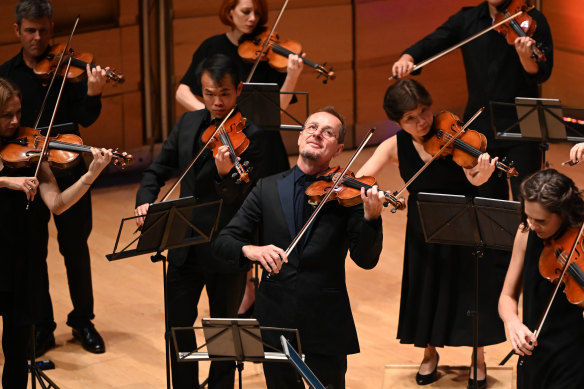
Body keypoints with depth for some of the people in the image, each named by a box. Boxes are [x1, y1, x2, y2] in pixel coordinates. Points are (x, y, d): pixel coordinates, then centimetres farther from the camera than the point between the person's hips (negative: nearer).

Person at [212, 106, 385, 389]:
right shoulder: (267, 188, 5)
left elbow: (366, 259, -11)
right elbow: (223, 242, 0)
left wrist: (371, 217, -30)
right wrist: (250, 250, -22)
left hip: (326, 325, -2)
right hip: (275, 319, 2)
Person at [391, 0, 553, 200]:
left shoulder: (532, 20, -7)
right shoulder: (466, 20, 6)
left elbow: (541, 74, -14)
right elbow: (428, 45, 1)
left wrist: (526, 56, -35)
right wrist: (406, 59, -20)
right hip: (480, 127, 4)